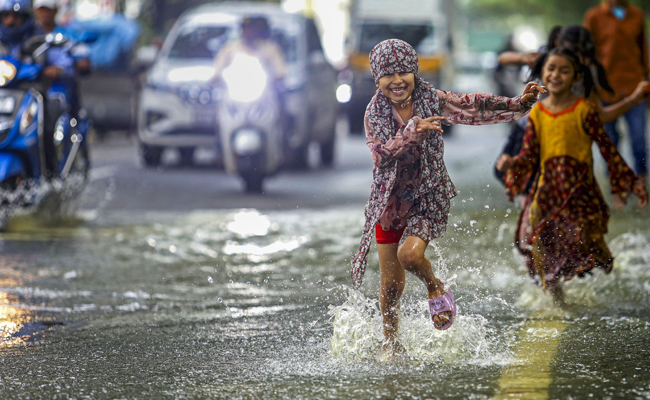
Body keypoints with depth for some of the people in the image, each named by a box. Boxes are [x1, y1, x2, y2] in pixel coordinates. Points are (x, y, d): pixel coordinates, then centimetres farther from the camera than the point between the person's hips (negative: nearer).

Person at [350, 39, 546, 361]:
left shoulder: (431, 100, -10)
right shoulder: (376, 113, -10)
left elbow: (473, 106, -6)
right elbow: (382, 154, -23)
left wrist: (518, 103, -14)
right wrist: (411, 132, -39)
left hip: (428, 196, -1)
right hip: (391, 199, 1)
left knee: (410, 254, -27)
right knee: (390, 282, 6)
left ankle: (436, 289, 7)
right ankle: (391, 343, 28)